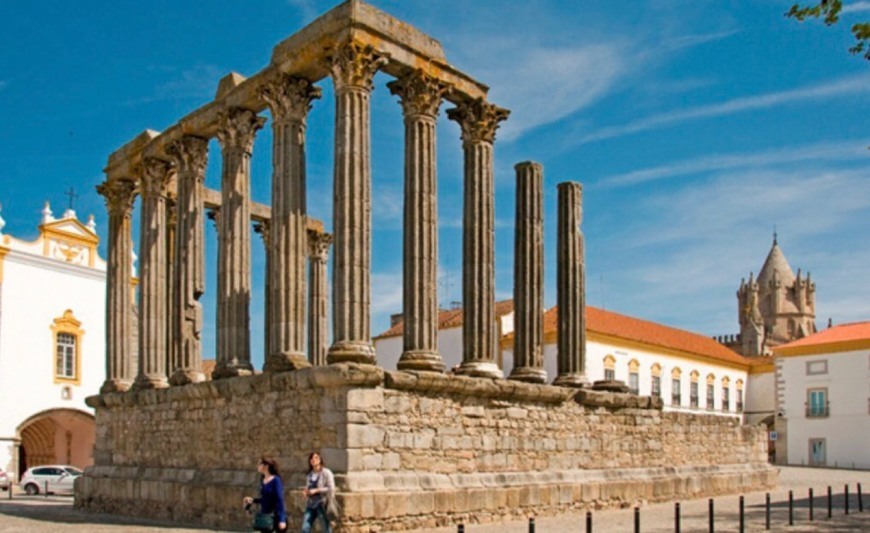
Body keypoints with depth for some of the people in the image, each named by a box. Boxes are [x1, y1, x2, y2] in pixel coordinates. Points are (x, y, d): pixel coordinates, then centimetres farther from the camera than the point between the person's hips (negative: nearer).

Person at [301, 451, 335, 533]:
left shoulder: (326, 472, -4)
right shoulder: (309, 475, 14)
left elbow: (331, 489, -11)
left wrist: (316, 490, -14)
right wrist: (307, 491, 2)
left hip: (322, 504, -6)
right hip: (311, 504, 6)